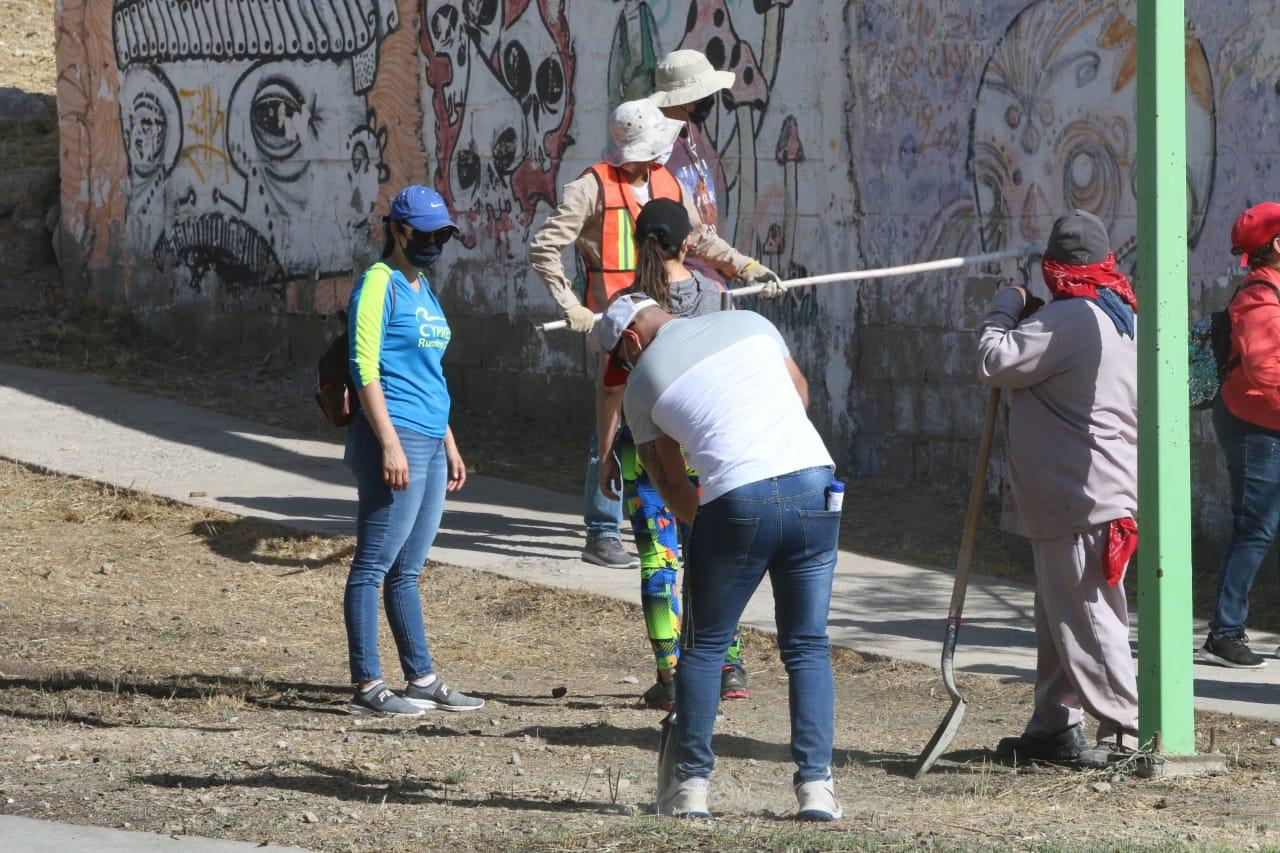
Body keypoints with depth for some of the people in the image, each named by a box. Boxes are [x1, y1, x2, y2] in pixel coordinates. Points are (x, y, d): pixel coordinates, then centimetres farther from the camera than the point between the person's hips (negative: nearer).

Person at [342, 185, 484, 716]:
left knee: (407, 571, 13)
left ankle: (421, 679, 17)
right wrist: (390, 443, -19)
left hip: (429, 446, 9)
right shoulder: (379, 284, -7)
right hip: (395, 440, -9)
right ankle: (367, 687, -6)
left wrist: (449, 446, 25)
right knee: (374, 566, -6)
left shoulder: (422, 288, 20)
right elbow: (365, 367, -14)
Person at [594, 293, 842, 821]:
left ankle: (690, 784, 14)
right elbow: (800, 392, 30)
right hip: (814, 483, 3)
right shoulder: (749, 323, 17)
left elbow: (670, 483, 17)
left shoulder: (642, 384, 10)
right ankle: (816, 785, 5)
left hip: (736, 501, -3)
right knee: (808, 647, 12)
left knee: (705, 646, 14)